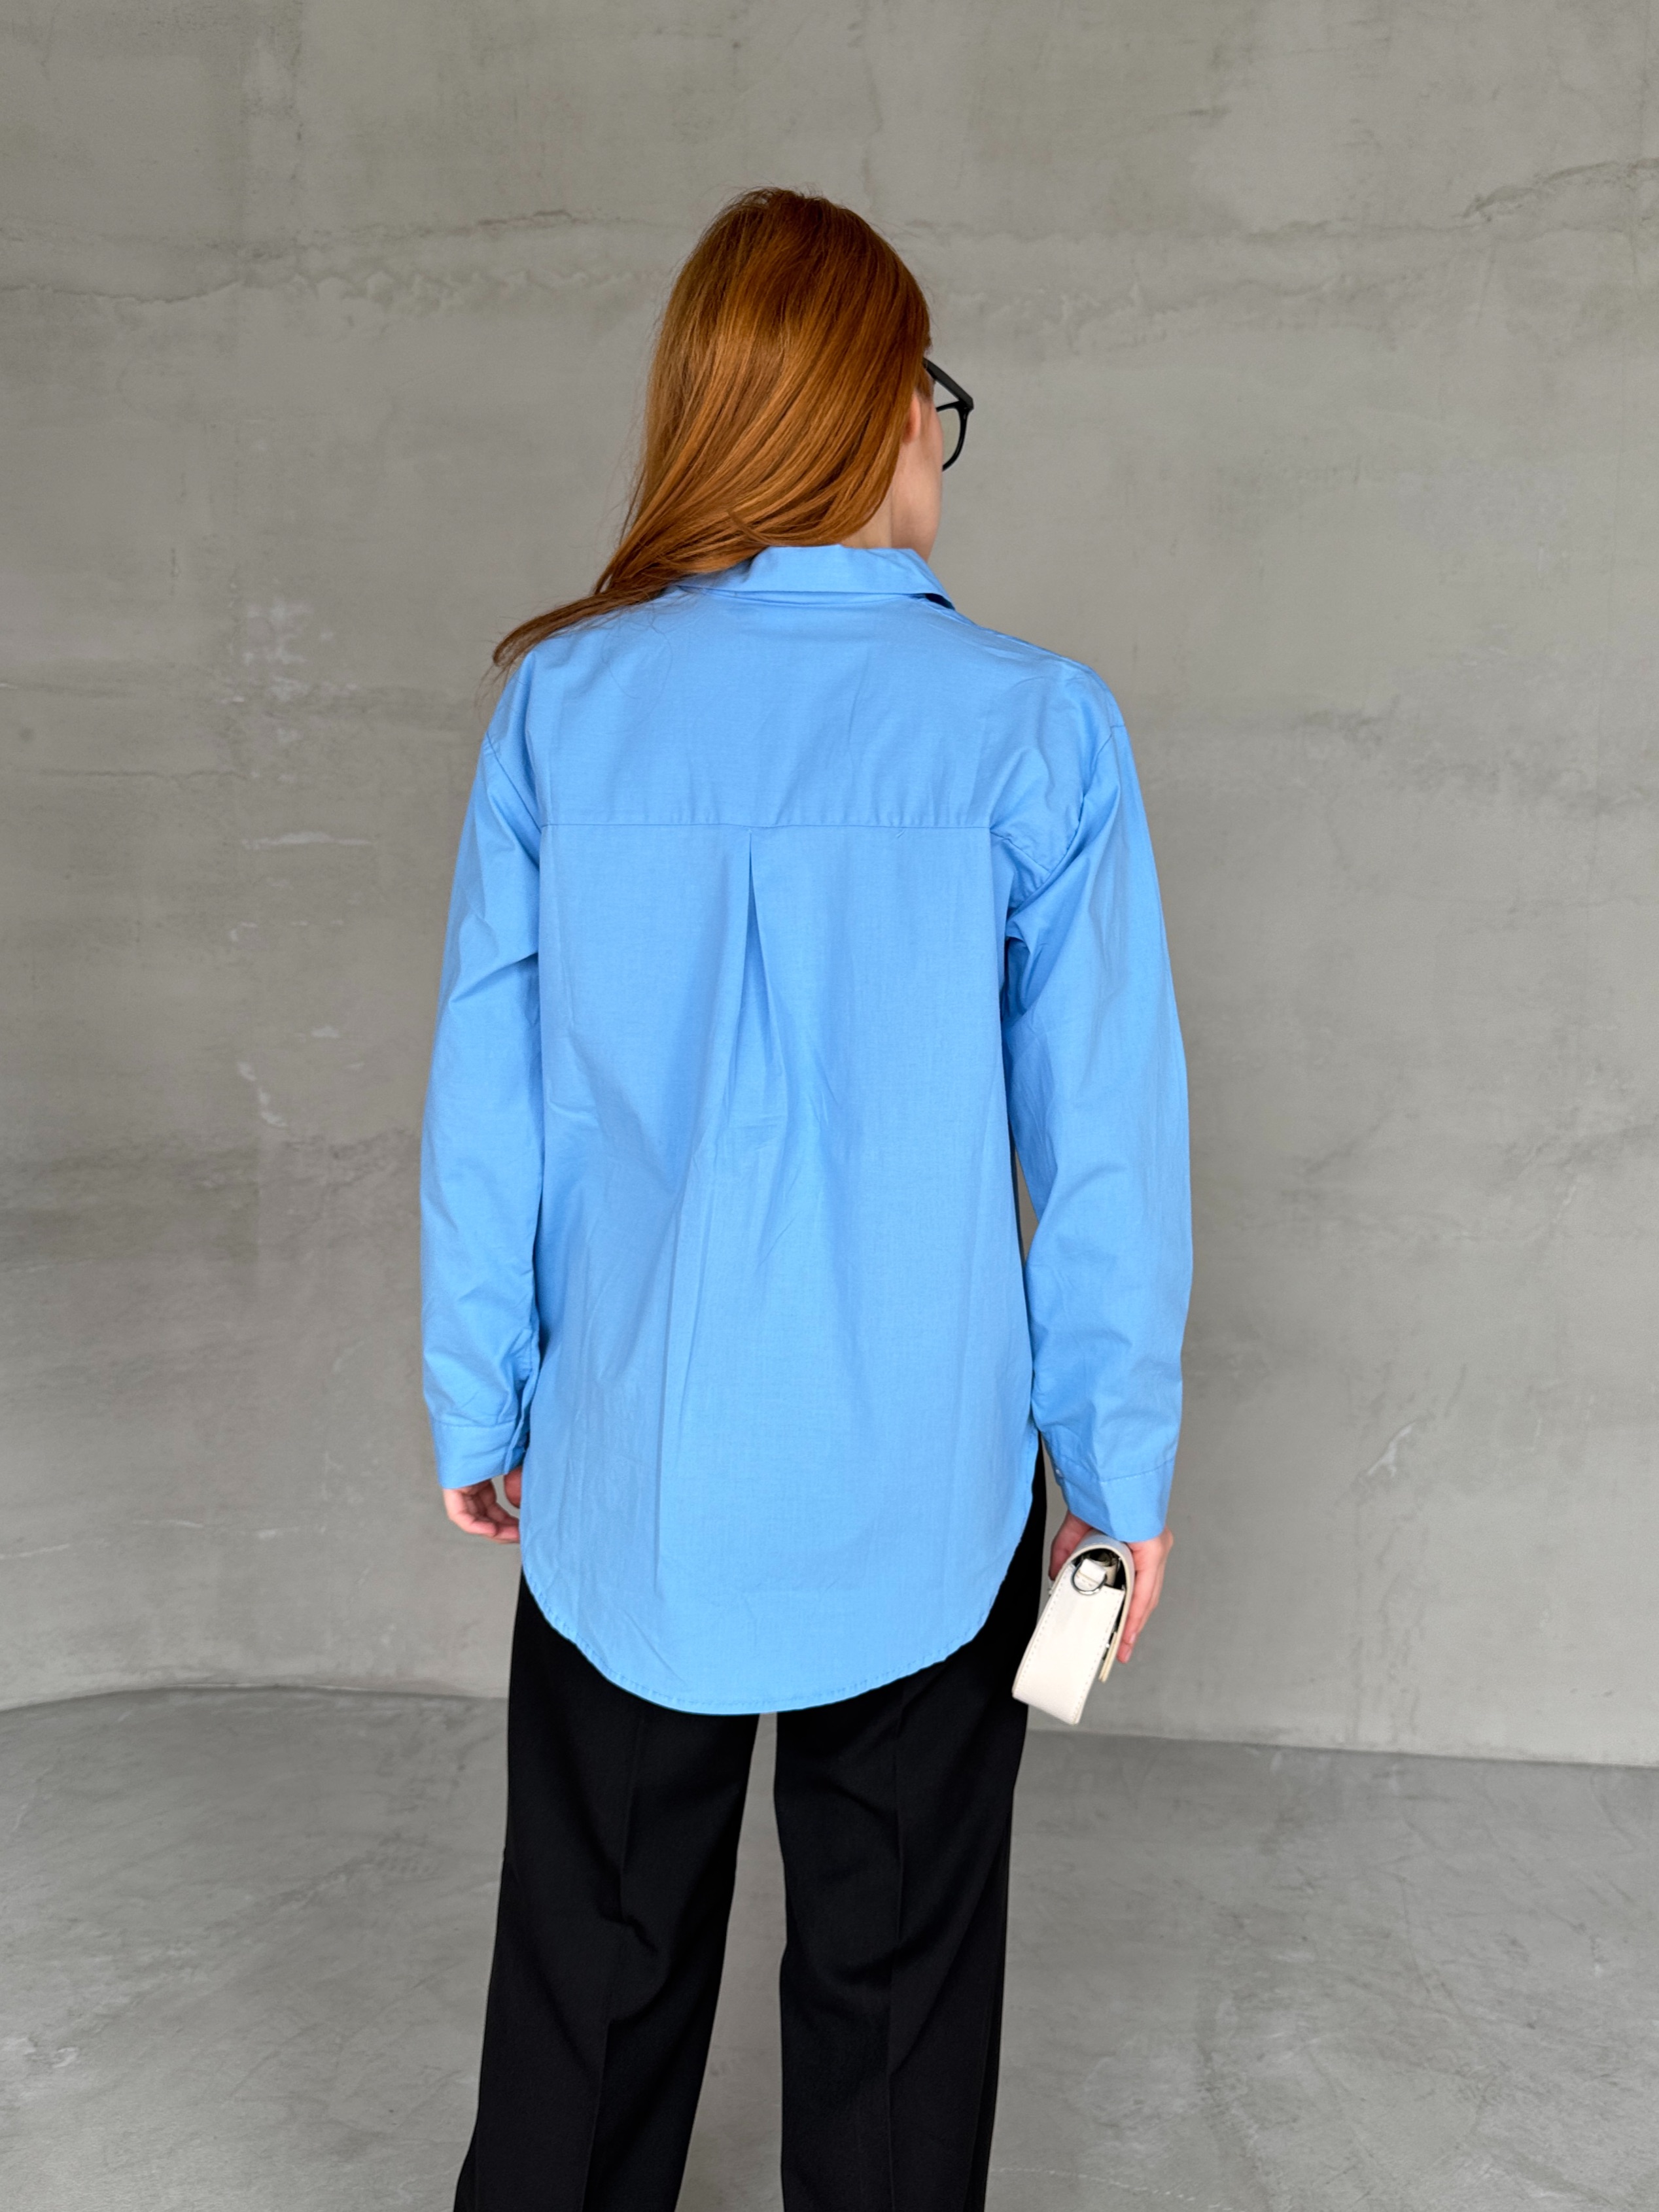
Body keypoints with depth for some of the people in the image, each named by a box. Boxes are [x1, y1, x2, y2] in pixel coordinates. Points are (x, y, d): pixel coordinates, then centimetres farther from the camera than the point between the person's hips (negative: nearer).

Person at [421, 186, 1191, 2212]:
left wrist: (479, 1406, 11)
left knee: (592, 1969, 21)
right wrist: (1122, 1465, 3)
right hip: (920, 1499, -1)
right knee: (893, 1973, 19)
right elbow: (1107, 1134, -9)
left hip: (629, 1487, 2)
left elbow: (485, 1097, -2)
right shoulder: (1032, 726, -12)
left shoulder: (565, 700, -6)